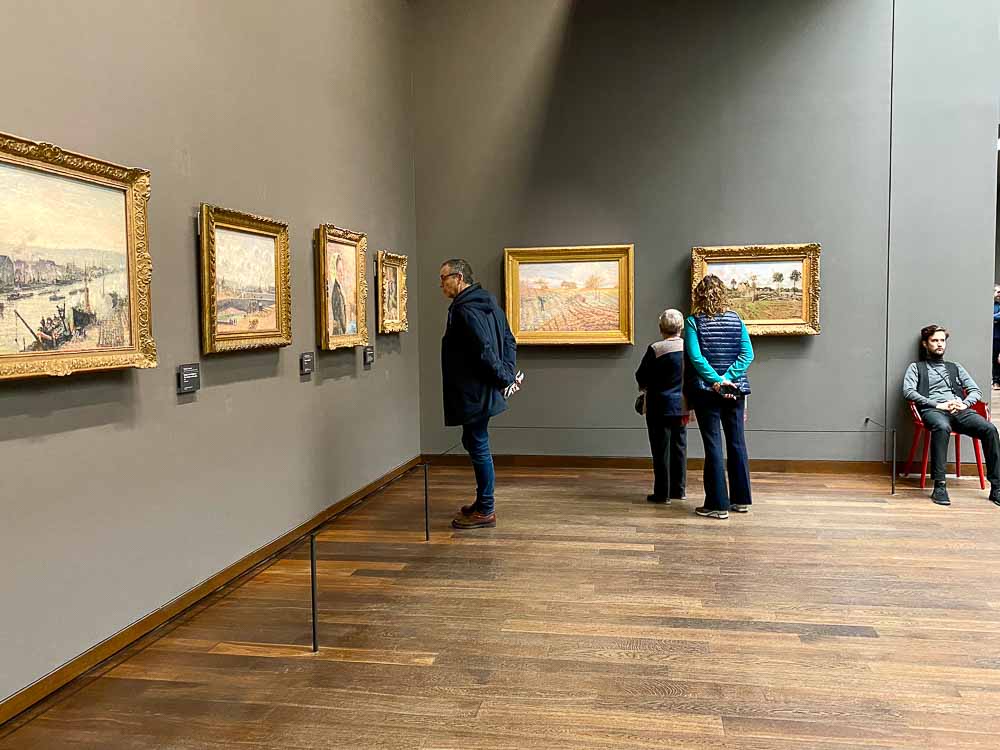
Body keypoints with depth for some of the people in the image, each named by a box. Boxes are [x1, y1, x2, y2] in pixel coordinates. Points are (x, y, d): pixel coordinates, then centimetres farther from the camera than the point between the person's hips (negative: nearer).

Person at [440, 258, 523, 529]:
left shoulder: (464, 310, -18)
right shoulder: (488, 302, 13)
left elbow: (485, 351, -25)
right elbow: (509, 340, 15)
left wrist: (505, 378, -16)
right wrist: (509, 373, 7)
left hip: (474, 393, -10)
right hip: (484, 391, 10)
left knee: (478, 447, -1)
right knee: (474, 443, 19)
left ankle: (485, 512, 10)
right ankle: (482, 504, 30)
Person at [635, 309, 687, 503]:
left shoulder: (655, 349, -15)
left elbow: (641, 377, -8)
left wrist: (645, 386, 13)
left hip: (660, 407, -5)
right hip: (682, 406, 5)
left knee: (661, 450, 2)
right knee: (679, 447, 15)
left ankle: (662, 493, 6)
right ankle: (678, 490, 22)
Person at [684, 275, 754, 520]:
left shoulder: (694, 322, -6)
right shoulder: (736, 320, 5)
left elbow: (696, 357, -17)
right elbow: (747, 354, -5)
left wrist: (717, 381, -16)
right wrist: (727, 379, -11)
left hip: (707, 391, -3)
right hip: (735, 390, 4)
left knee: (713, 445, 0)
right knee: (737, 442, 12)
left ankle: (718, 504, 1)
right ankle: (741, 499, 21)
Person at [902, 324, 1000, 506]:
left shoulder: (955, 367, 30)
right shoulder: (916, 367, 18)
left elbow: (976, 390, 21)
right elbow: (908, 392, 0)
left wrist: (965, 403, -3)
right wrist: (937, 404, -11)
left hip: (960, 411, 4)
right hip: (933, 410, -4)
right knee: (942, 427, -41)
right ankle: (939, 486, -39)